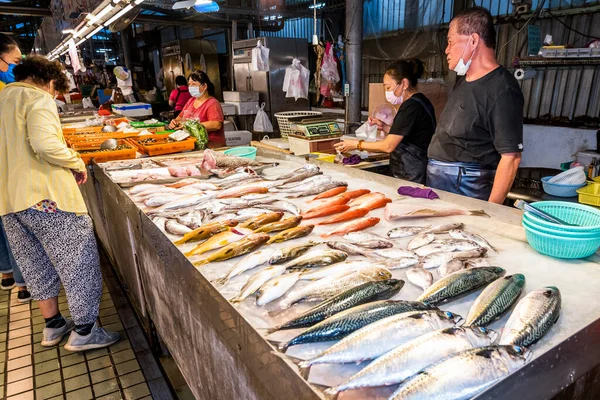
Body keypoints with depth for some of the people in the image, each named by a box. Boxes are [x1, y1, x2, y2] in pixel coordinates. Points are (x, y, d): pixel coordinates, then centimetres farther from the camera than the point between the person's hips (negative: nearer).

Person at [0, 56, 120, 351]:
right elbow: (45, 144, -24)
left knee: (37, 266, 18)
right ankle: (84, 332, 8)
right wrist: (77, 163, -8)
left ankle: (53, 326, 30)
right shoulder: (38, 99, -7)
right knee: (78, 260, 2)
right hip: (45, 196, -8)